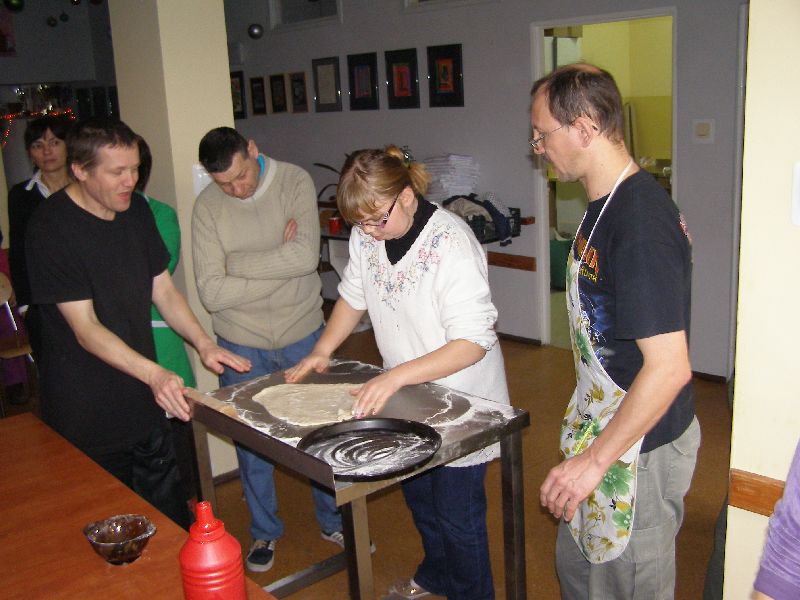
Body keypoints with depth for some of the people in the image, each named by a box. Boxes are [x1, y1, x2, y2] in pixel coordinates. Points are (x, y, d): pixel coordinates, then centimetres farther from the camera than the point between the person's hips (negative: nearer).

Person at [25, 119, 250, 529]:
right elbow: (85, 328, -21)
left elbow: (164, 290, 10)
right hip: (87, 415, -6)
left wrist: (203, 344, -5)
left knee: (171, 516, 16)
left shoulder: (137, 211, 4)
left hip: (144, 399, 6)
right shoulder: (50, 229, -17)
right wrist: (154, 373, -34)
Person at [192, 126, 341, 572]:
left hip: (304, 335, 0)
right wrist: (281, 261, -16)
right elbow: (212, 293, -16)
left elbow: (306, 256, -23)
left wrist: (236, 264, -17)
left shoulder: (295, 182, -10)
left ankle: (334, 521, 37)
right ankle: (265, 531, 36)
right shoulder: (208, 207, -10)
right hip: (242, 344, 0)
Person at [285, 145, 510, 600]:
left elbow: (474, 341, -30)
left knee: (457, 515, 5)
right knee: (418, 495, 24)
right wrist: (322, 351, -4)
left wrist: (397, 375, -37)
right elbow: (354, 295, 9)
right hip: (406, 396, 7)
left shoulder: (452, 243, -28)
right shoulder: (367, 235, -8)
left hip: (459, 398, -7)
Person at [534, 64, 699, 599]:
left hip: (639, 449, -9)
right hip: (602, 426, 10)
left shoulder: (640, 224, -27)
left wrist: (595, 460, -22)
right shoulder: (606, 204, 5)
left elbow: (669, 368, -29)